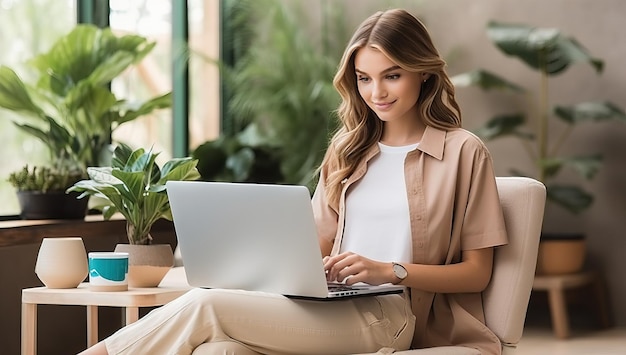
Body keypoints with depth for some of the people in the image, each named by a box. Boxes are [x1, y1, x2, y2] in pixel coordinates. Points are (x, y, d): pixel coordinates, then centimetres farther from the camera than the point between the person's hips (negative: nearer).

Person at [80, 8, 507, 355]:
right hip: (331, 308, 5)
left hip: (388, 316, -5)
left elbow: (477, 273, 1)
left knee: (205, 306, -24)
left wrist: (390, 270, -13)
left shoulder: (464, 151, 3)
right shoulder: (347, 150, 22)